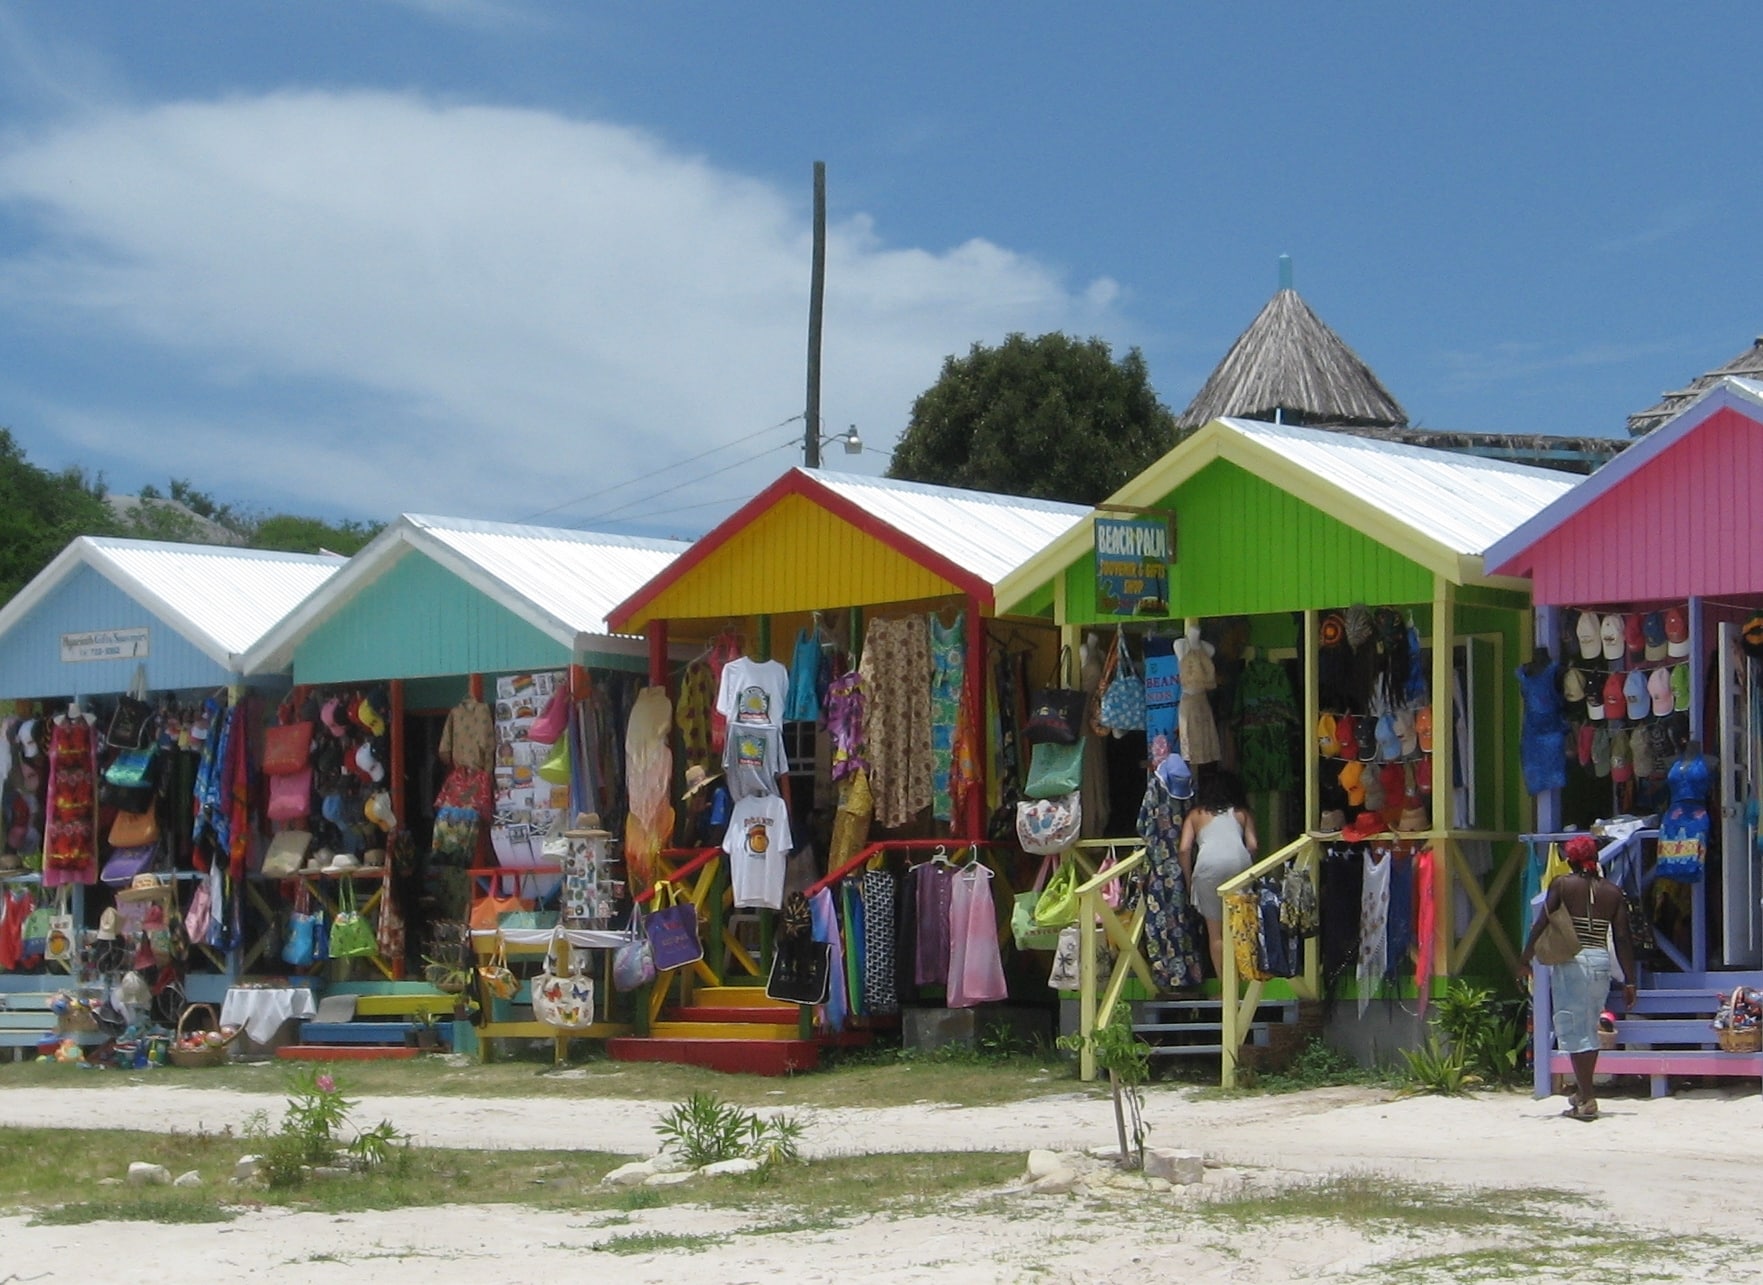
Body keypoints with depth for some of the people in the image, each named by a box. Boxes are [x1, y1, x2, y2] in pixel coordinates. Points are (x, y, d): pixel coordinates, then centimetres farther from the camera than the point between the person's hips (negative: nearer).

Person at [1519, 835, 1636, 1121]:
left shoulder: (1562, 884, -1)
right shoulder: (1613, 892, 8)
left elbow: (1541, 925, -5)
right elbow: (1623, 939, 5)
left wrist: (1525, 960, 3)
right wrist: (1629, 982, 8)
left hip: (1571, 963, -4)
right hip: (1601, 963, 4)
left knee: (1574, 1031, -4)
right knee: (1589, 1030, 18)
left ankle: (1586, 1100, -9)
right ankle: (1582, 1092, 28)